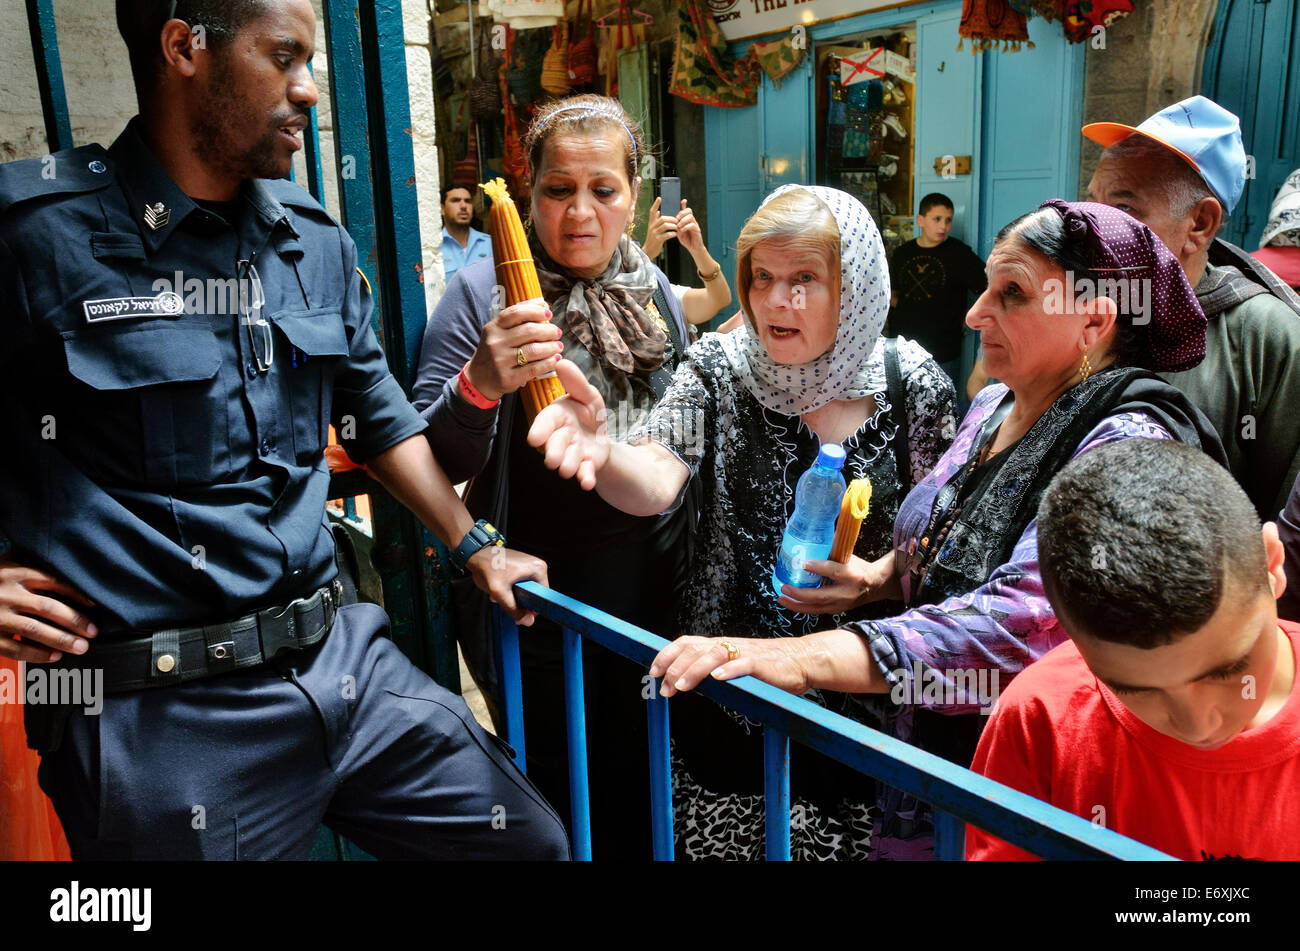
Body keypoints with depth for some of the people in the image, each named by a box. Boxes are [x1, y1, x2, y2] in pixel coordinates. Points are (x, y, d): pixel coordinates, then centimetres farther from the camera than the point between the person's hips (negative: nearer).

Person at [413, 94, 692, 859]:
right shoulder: (484, 293, -11)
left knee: (638, 790, 18)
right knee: (556, 796, 11)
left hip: (649, 594, 4)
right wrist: (479, 385, -33)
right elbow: (434, 462, -14)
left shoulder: (656, 292, 4)